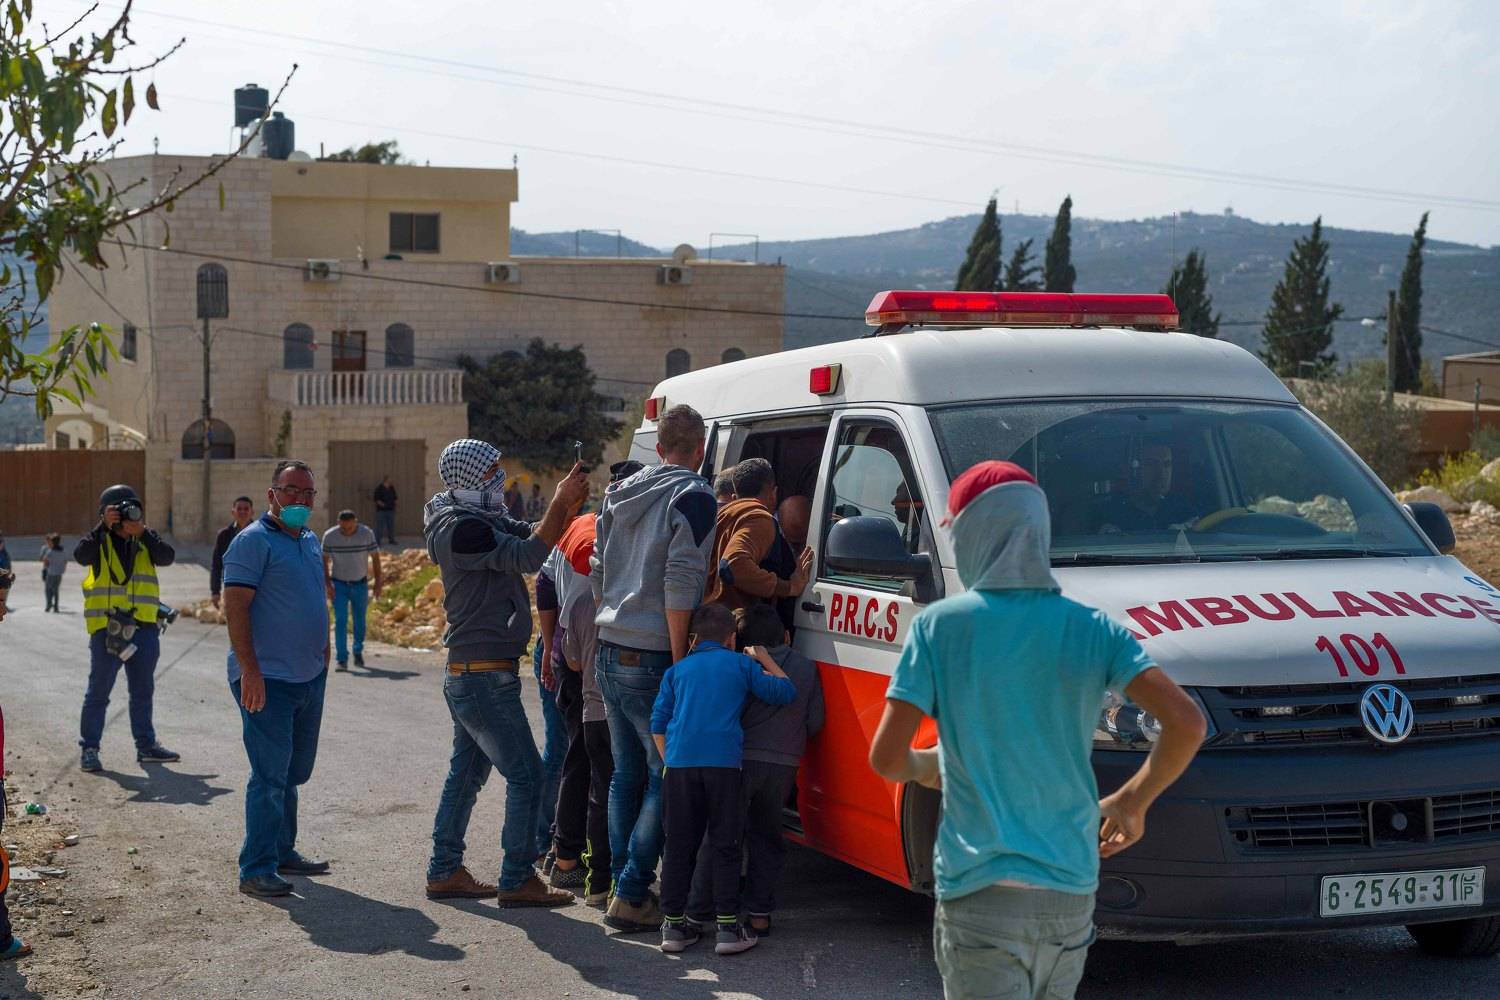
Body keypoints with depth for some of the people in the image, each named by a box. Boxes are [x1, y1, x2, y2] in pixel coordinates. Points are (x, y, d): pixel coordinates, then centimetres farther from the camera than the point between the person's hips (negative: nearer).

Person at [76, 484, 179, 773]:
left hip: (144, 627, 4)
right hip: (106, 627, -4)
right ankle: (89, 748, 5)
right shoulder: (99, 541, 0)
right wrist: (104, 527, -22)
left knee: (143, 690, 13)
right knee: (99, 690, -1)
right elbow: (80, 555, -20)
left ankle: (146, 745, 23)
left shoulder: (146, 542, 9)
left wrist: (142, 532, -17)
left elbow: (167, 556, -9)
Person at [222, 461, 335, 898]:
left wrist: (322, 654, 21)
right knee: (271, 775, -8)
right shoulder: (254, 541, -11)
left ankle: (282, 852, 28)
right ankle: (256, 870, -3)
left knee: (294, 772, 16)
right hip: (268, 680, -8)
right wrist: (249, 671, -23)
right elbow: (235, 607, -17)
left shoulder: (310, 542, 15)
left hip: (309, 677, 9)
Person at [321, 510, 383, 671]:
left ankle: (358, 652, 32)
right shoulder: (329, 536, -12)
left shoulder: (367, 534, -11)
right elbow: (324, 561, -2)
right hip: (339, 585, -1)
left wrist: (378, 582, -4)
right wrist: (328, 584, -9)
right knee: (340, 621, -10)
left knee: (359, 621, 10)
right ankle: (342, 659, -10)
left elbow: (375, 557, -2)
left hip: (360, 585, 1)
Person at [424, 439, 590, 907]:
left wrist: (570, 502, -6)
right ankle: (517, 881, -2)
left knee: (466, 773, 15)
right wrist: (561, 502, -21)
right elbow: (528, 556, -26)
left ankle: (445, 871, 22)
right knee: (525, 775, -7)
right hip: (485, 678, -11)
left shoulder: (485, 520, 14)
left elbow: (535, 536, 12)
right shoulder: (460, 529, -18)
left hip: (466, 676, 11)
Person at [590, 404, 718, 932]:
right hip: (652, 658, -8)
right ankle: (631, 894, -5)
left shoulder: (619, 493, 15)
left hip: (610, 653, 8)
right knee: (667, 775, -2)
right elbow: (681, 581, -18)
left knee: (627, 772, 16)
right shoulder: (693, 497, -10)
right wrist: (679, 657, -15)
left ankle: (622, 880, 20)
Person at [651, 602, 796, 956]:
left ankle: (673, 925, 10)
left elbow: (658, 724, 14)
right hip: (723, 763, -2)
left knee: (679, 847, 8)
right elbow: (784, 692, 16)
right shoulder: (741, 665, 13)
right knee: (725, 846, 3)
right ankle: (728, 927, 0)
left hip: (680, 763, 2)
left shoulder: (677, 670, 19)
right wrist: (765, 660, 28)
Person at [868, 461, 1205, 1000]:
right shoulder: (1091, 629, 2)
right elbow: (1186, 724, -8)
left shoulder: (939, 626, -5)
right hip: (1071, 892, 4)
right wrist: (1132, 801, 8)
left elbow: (886, 758, -9)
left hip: (978, 893, -3)